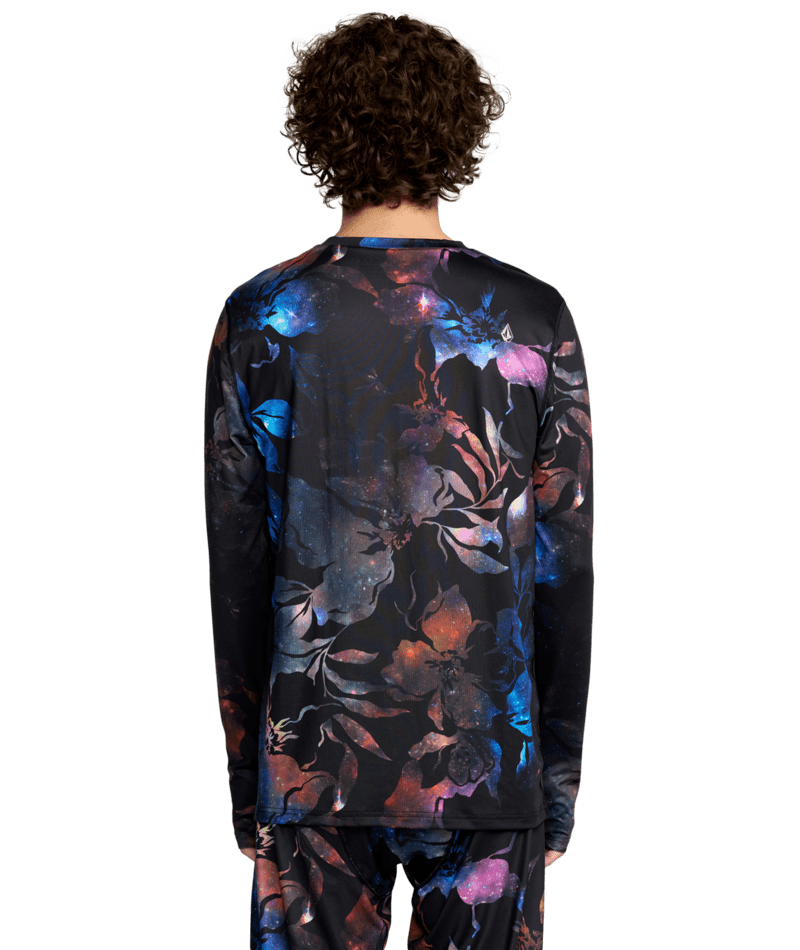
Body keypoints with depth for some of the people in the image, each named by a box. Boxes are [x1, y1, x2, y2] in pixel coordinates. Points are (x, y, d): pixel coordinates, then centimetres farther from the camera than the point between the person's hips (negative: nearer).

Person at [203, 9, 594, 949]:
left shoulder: (258, 321, -3)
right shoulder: (534, 322, -4)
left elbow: (235, 570, 0)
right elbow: (565, 567, -2)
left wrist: (246, 781, 9)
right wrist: (560, 778, 8)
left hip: (314, 762, 0)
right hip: (488, 762, 0)